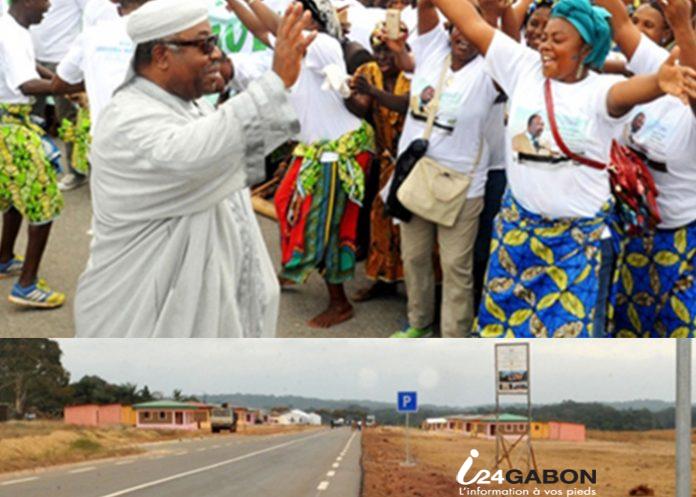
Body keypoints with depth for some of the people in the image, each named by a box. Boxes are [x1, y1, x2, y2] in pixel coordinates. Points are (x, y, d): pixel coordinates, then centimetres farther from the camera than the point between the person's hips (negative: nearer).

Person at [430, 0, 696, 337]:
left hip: (579, 234, -4)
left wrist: (658, 82, -63)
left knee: (571, 327, 6)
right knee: (504, 316, 17)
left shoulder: (599, 90, -16)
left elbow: (628, 92, -40)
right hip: (518, 223, 4)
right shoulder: (524, 68, -3)